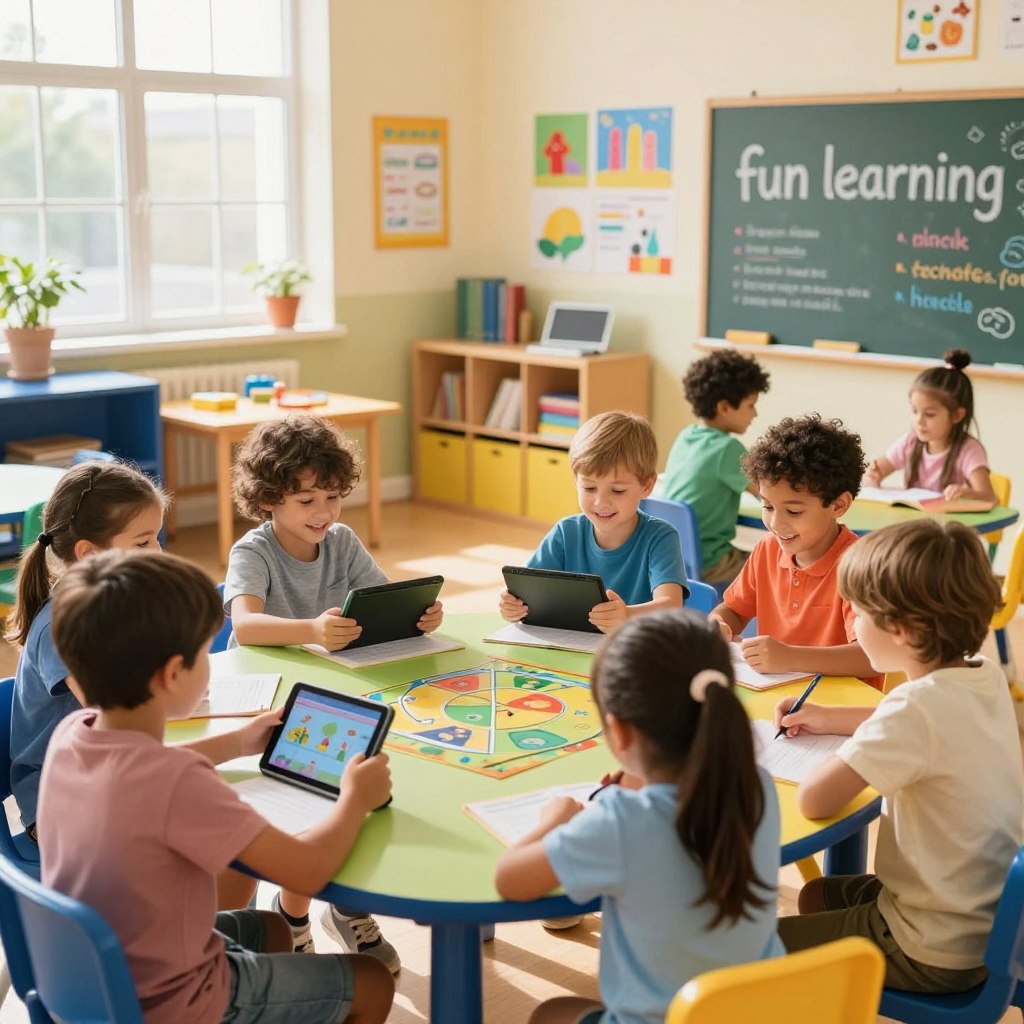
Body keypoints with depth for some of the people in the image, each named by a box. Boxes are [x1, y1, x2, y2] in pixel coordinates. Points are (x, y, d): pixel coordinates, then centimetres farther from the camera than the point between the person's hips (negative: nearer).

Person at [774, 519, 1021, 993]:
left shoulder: (918, 705, -30)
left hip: (935, 954, -9)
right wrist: (826, 718, 13)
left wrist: (850, 758, -10)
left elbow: (813, 800, -31)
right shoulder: (986, 678, -4)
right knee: (818, 895, 27)